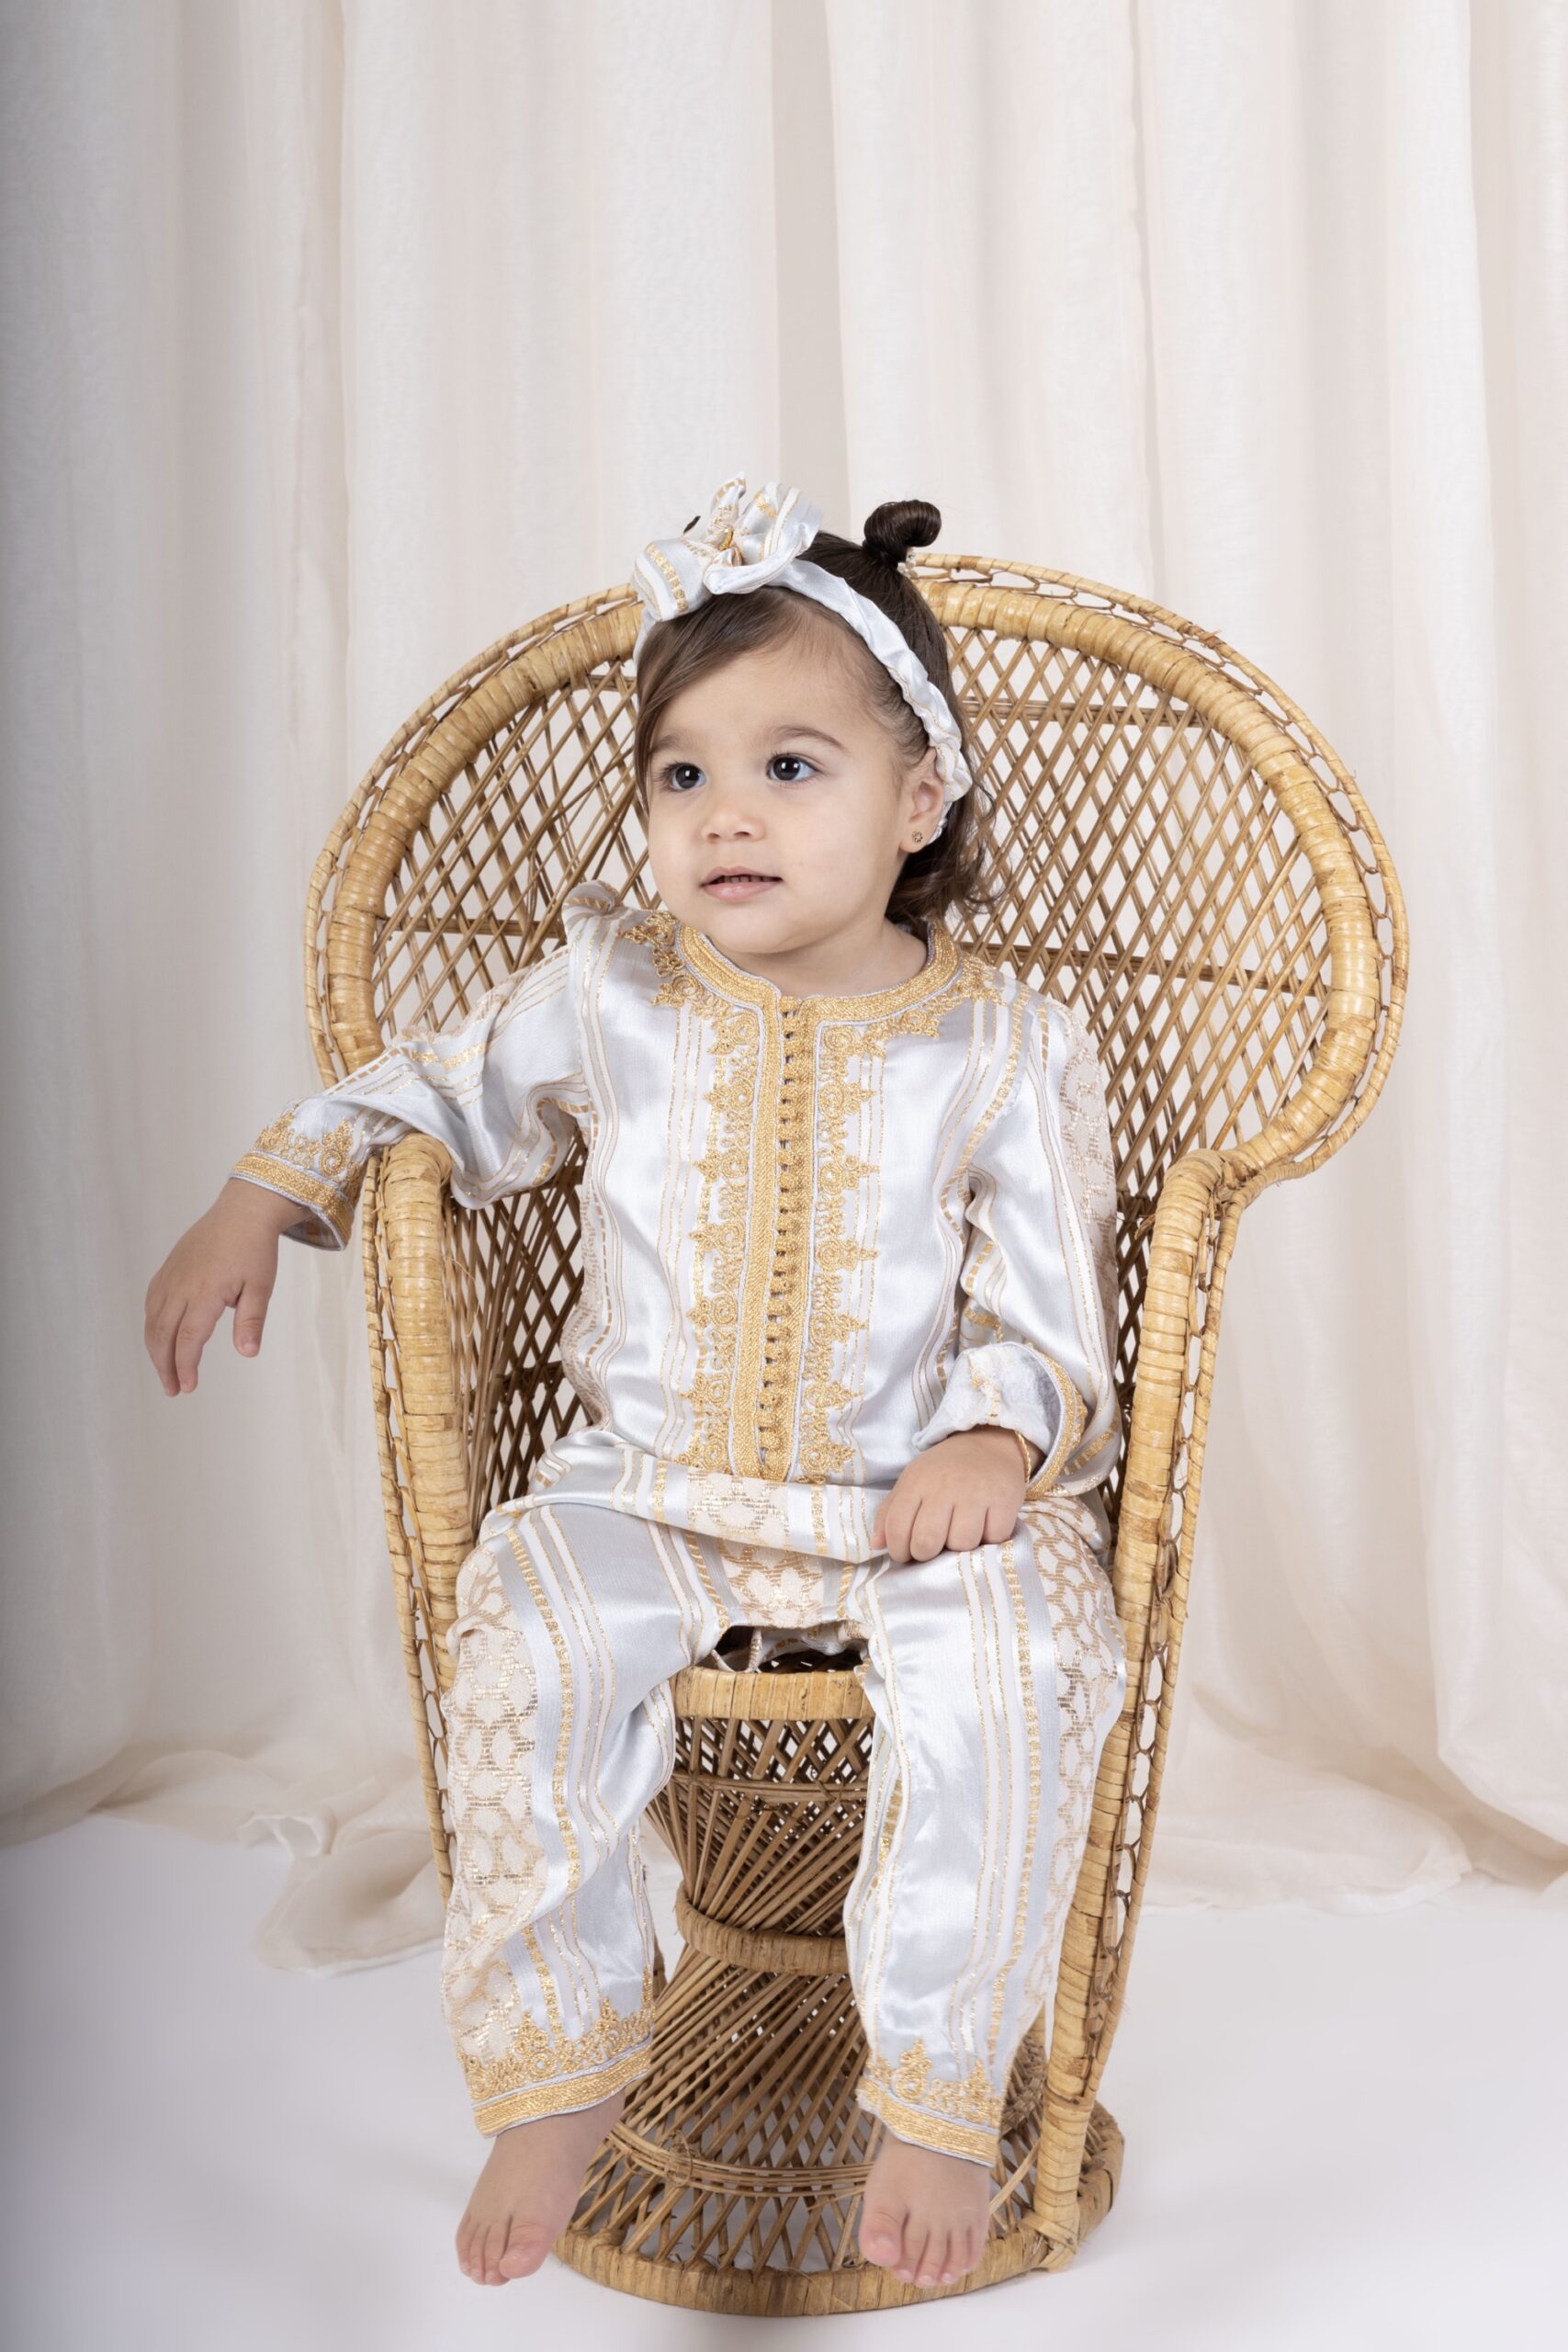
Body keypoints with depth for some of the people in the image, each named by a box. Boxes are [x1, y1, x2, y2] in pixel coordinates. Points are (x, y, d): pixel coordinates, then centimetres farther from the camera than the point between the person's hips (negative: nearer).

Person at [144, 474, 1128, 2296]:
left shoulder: (1003, 1046, -3)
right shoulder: (608, 998, 2)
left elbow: (1048, 1309, 0)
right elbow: (432, 1091, 17)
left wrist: (998, 1434, -20)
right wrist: (259, 1200, 5)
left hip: (921, 1498, -1)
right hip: (649, 1485, 2)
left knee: (1002, 1665, -29)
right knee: (528, 1635, -26)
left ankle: (946, 2084, -10)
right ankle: (558, 2061, -7)